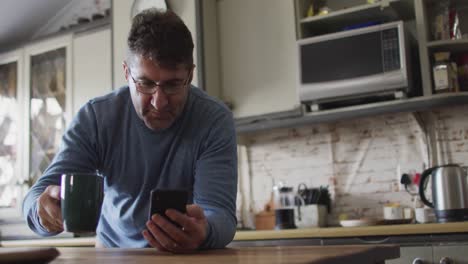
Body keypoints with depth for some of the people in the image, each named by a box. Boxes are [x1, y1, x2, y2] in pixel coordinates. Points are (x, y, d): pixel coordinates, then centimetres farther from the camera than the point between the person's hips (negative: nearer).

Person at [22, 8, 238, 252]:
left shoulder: (215, 121, -15)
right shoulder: (95, 117, -11)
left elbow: (219, 211, -21)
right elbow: (38, 195, -12)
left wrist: (204, 233, -43)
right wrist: (46, 209, -34)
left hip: (188, 256, -1)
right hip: (113, 252, 2)